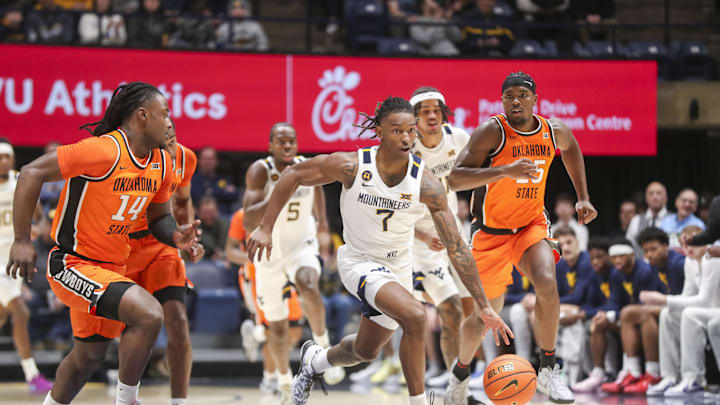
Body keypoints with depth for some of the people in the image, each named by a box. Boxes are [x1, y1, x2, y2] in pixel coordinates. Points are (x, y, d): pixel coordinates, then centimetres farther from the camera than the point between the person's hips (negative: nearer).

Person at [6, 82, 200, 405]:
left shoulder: (162, 163, 3)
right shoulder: (104, 151, -23)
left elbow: (158, 217, 18)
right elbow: (31, 173, -22)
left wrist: (174, 236, -6)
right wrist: (22, 241, -23)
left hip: (112, 267, 9)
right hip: (73, 265, -9)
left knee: (89, 354, 23)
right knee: (149, 314, -26)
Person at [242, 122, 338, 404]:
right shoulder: (260, 171, -21)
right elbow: (248, 222, -31)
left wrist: (323, 226, 19)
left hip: (301, 246, 1)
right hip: (269, 253, 0)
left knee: (309, 289, -35)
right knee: (277, 328, 11)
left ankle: (322, 343, -9)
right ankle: (285, 382, 35)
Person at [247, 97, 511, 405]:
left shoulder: (426, 184, -19)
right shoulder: (351, 166, -22)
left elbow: (457, 248, -17)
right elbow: (293, 175, -6)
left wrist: (484, 306, -19)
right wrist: (265, 228, -10)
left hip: (397, 269, 4)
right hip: (358, 261, -4)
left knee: (366, 350, 21)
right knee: (414, 315, -29)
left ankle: (315, 360, 54)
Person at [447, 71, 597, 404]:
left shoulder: (555, 132, -4)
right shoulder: (492, 132, -19)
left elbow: (571, 150, 22)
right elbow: (455, 178, -28)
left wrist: (583, 197, 16)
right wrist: (505, 171, -39)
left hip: (532, 226, 3)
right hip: (492, 231, -3)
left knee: (547, 284, -26)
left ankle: (548, 370, -12)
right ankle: (460, 371, 35)